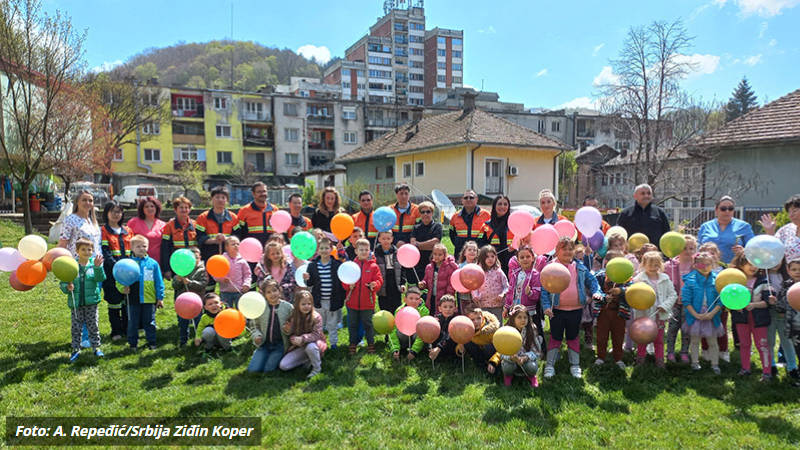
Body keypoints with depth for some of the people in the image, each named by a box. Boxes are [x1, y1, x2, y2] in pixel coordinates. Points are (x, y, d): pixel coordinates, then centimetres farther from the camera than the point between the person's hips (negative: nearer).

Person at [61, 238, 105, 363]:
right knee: (76, 327, 9)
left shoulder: (94, 264, -1)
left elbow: (100, 278, -16)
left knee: (93, 326, 9)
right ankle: (76, 349, 22)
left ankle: (96, 347, 22)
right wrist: (67, 287, -19)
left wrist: (97, 267, -31)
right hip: (76, 303, 0)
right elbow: (63, 283, 2)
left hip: (91, 301, 0)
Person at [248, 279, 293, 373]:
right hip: (264, 344, 2)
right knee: (252, 369, -6)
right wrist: (256, 335, -12)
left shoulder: (288, 307, -6)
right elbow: (255, 325, 7)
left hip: (280, 345, -2)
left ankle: (277, 358, 21)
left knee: (267, 369, -10)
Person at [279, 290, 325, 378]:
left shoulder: (316, 317, -16)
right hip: (299, 347, 4)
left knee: (310, 347, -40)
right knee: (283, 366, -10)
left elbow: (316, 334, -22)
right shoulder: (293, 317, -5)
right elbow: (292, 334, 0)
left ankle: (317, 368, -11)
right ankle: (307, 360, 11)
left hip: (313, 343, -4)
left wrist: (302, 339, -36)